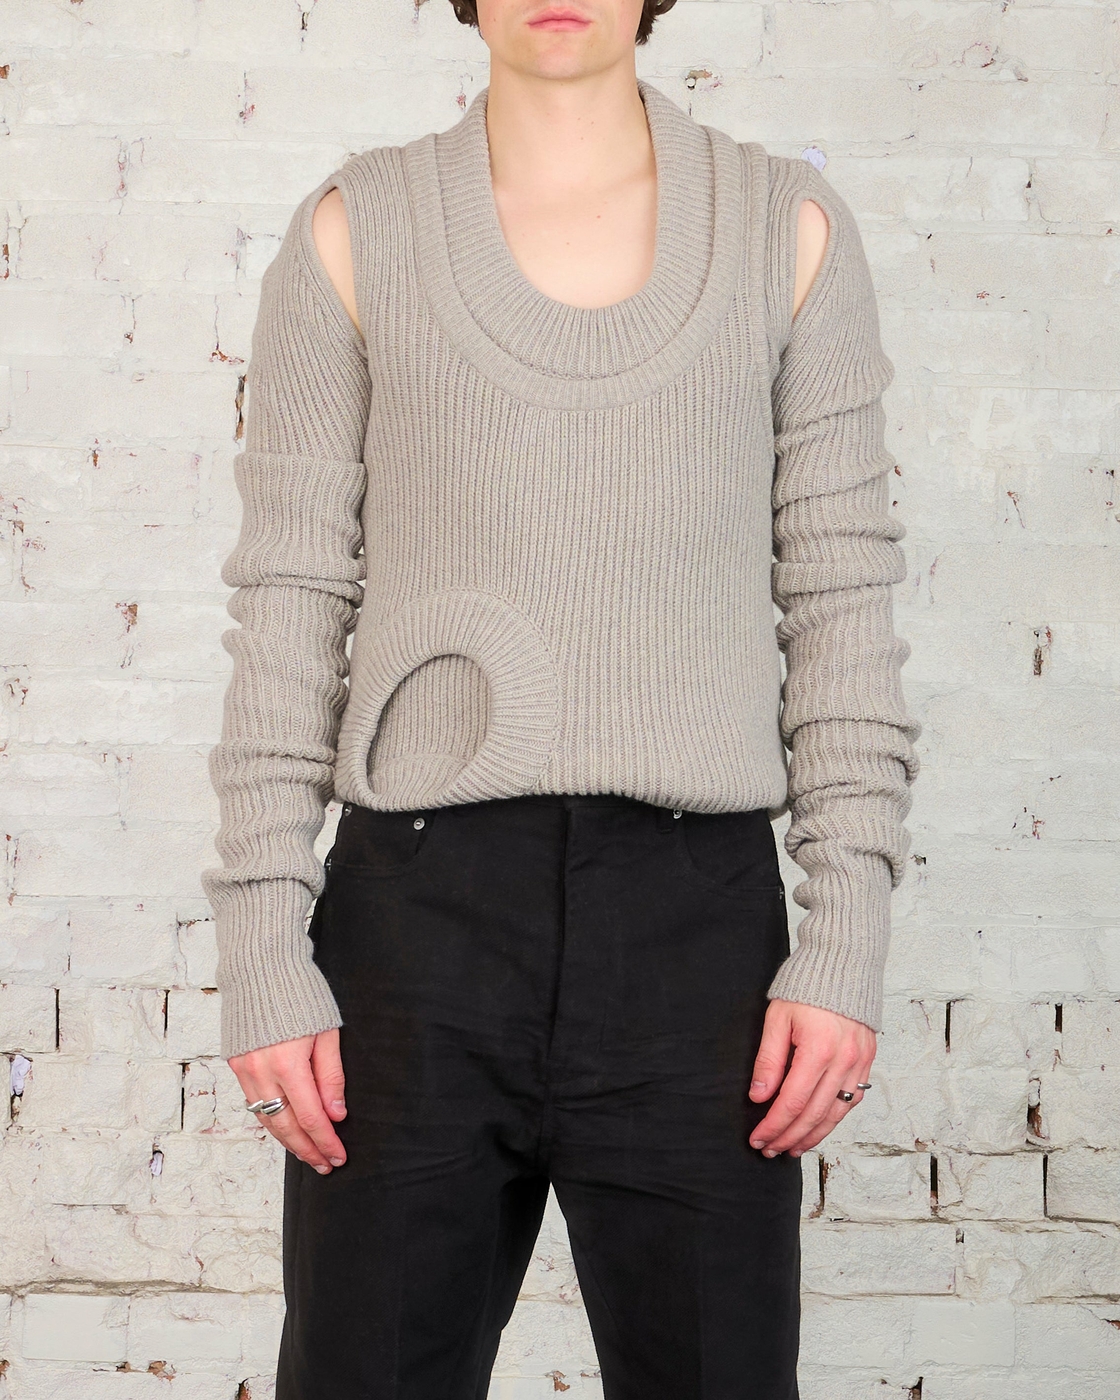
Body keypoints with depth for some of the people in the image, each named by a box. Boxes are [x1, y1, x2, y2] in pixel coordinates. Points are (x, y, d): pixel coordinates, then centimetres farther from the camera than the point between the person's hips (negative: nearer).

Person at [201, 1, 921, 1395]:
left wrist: (849, 940, -2)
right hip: (420, 913, 0)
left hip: (697, 921, 1)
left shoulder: (788, 229, 8)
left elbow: (840, 594, 6)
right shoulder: (355, 232, 7)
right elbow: (290, 600, 5)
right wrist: (260, 948, -2)